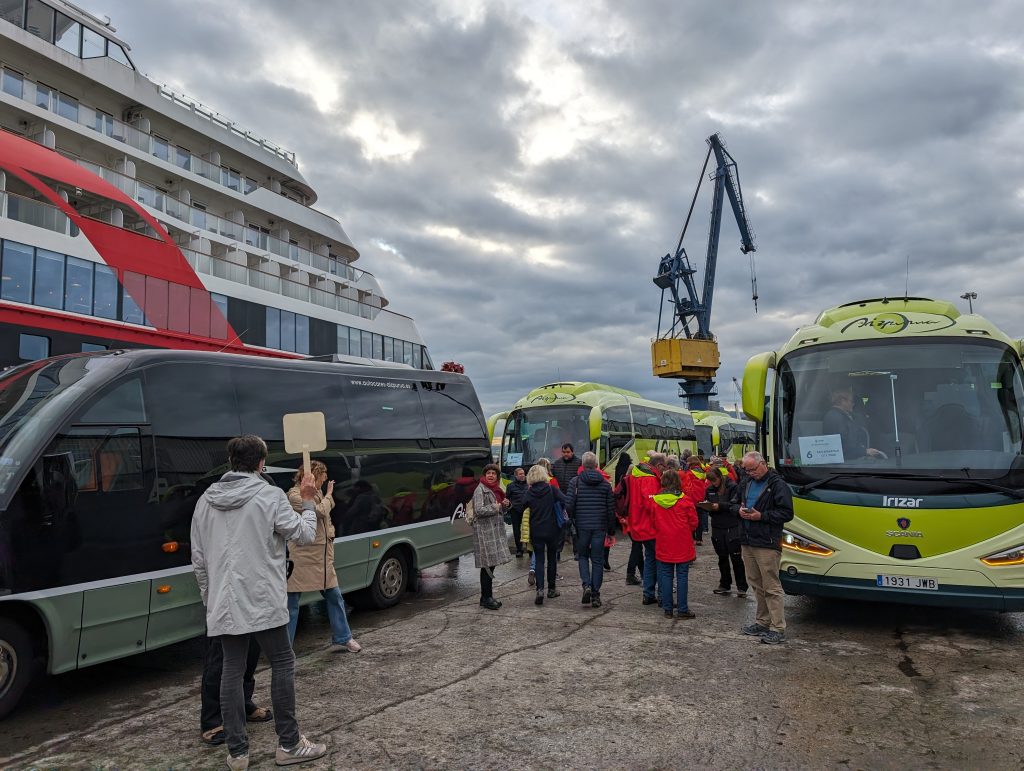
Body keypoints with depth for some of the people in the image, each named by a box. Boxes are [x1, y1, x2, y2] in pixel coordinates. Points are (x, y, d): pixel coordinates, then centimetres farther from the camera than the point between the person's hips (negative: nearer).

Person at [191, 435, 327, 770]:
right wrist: (308, 502, 11)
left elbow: (199, 559, 11)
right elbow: (304, 535, -2)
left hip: (223, 604, 5)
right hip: (263, 601, -5)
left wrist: (209, 597, 20)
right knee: (282, 664, 7)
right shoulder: (270, 495, -9)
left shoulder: (206, 500, 7)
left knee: (232, 671, 10)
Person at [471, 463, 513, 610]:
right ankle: (486, 598, 0)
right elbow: (479, 511, -19)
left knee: (491, 565, 11)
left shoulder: (496, 489, 18)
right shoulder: (480, 490, -9)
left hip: (496, 530, 9)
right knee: (487, 566, -7)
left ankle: (487, 597, 18)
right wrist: (495, 507, -13)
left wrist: (506, 504, 5)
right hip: (484, 531, -9)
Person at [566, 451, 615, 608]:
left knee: (583, 556, 16)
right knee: (597, 560, 8)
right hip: (600, 526, 1)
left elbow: (569, 505, -9)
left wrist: (574, 518, 11)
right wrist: (611, 530, 11)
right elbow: (611, 509, 3)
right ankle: (595, 594, 8)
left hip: (582, 526, -1)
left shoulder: (575, 481, -4)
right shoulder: (605, 483, 3)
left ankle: (586, 585, -4)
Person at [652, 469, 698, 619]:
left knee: (666, 576, 9)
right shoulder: (685, 501, -10)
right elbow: (693, 522, -2)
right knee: (682, 576, 5)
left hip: (663, 546, 2)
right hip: (682, 546, -2)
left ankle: (667, 609, 13)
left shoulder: (656, 500, -3)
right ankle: (682, 609, 8)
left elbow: (654, 522, 6)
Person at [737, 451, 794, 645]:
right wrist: (740, 510, 3)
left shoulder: (778, 485, -9)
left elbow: (787, 513, -11)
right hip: (747, 542, 8)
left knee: (771, 587, -5)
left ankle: (778, 629, 0)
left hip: (767, 544, -8)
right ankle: (762, 622, 27)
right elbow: (737, 502, 26)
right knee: (757, 585, 16)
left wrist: (761, 516, -17)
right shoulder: (747, 483, 14)